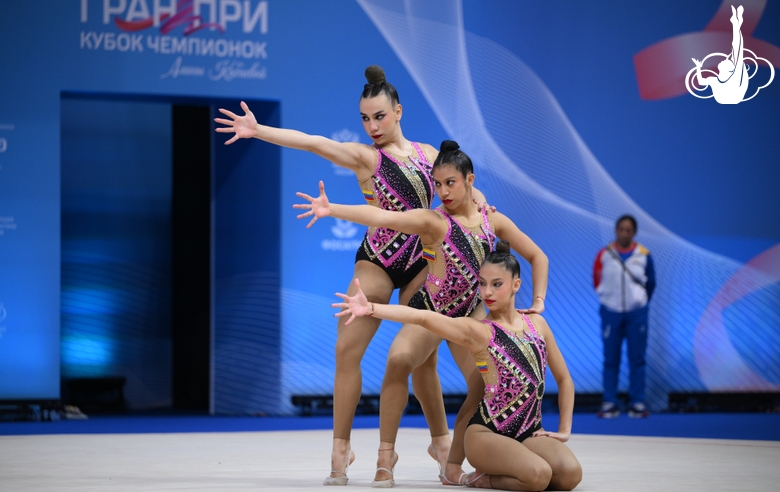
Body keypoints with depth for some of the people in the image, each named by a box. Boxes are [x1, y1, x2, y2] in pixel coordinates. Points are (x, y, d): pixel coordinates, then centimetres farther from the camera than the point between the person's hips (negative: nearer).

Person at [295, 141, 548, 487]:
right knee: (398, 360, -31)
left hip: (471, 313, 5)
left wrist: (538, 300, 0)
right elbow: (381, 217, -30)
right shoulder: (432, 221, -14)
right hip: (429, 312, -5)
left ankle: (453, 466, 8)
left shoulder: (492, 221, 1)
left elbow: (537, 257, 12)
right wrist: (332, 209, -45)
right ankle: (386, 454, -19)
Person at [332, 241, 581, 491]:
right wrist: (370, 308, -39)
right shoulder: (477, 331, -6)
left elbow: (564, 378, 20)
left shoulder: (536, 324, 9)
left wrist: (564, 430, 10)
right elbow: (424, 318, -24)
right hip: (486, 432, -5)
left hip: (531, 432, 5)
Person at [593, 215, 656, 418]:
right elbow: (597, 281, 8)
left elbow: (650, 283, 9)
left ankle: (637, 403, 7)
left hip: (636, 313, 0)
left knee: (637, 359, 2)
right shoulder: (604, 254, -3)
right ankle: (609, 403, 7)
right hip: (611, 312, 0)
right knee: (610, 359, 2)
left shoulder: (643, 255, -2)